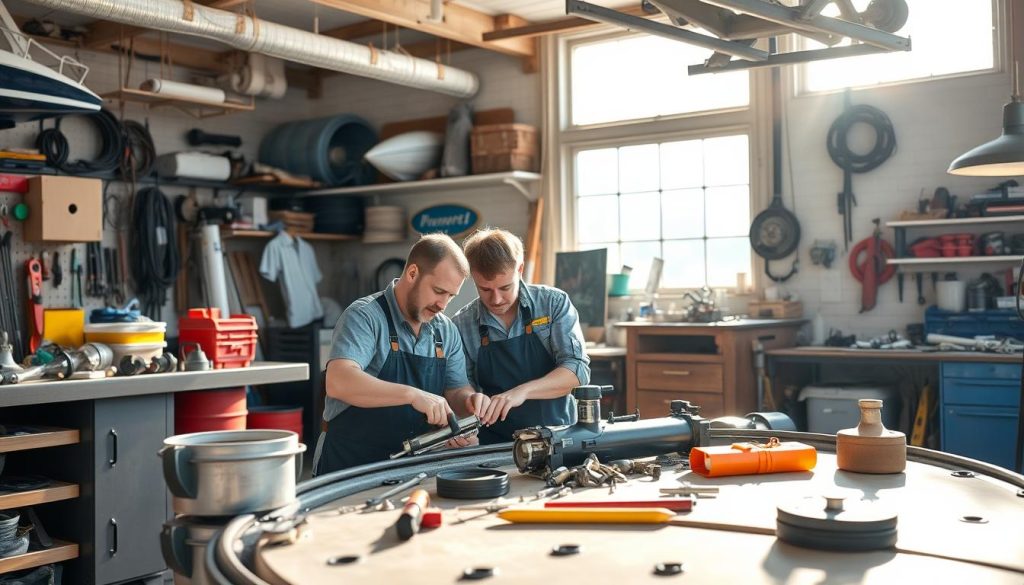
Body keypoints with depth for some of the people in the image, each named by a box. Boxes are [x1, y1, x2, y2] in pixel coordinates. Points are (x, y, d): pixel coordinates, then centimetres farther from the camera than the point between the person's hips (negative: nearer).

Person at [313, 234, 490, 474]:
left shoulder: (446, 331, 9)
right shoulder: (365, 317, -11)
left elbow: (456, 391, 16)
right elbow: (338, 382, -26)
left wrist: (470, 401, -8)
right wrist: (412, 394, -35)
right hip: (347, 466, -6)